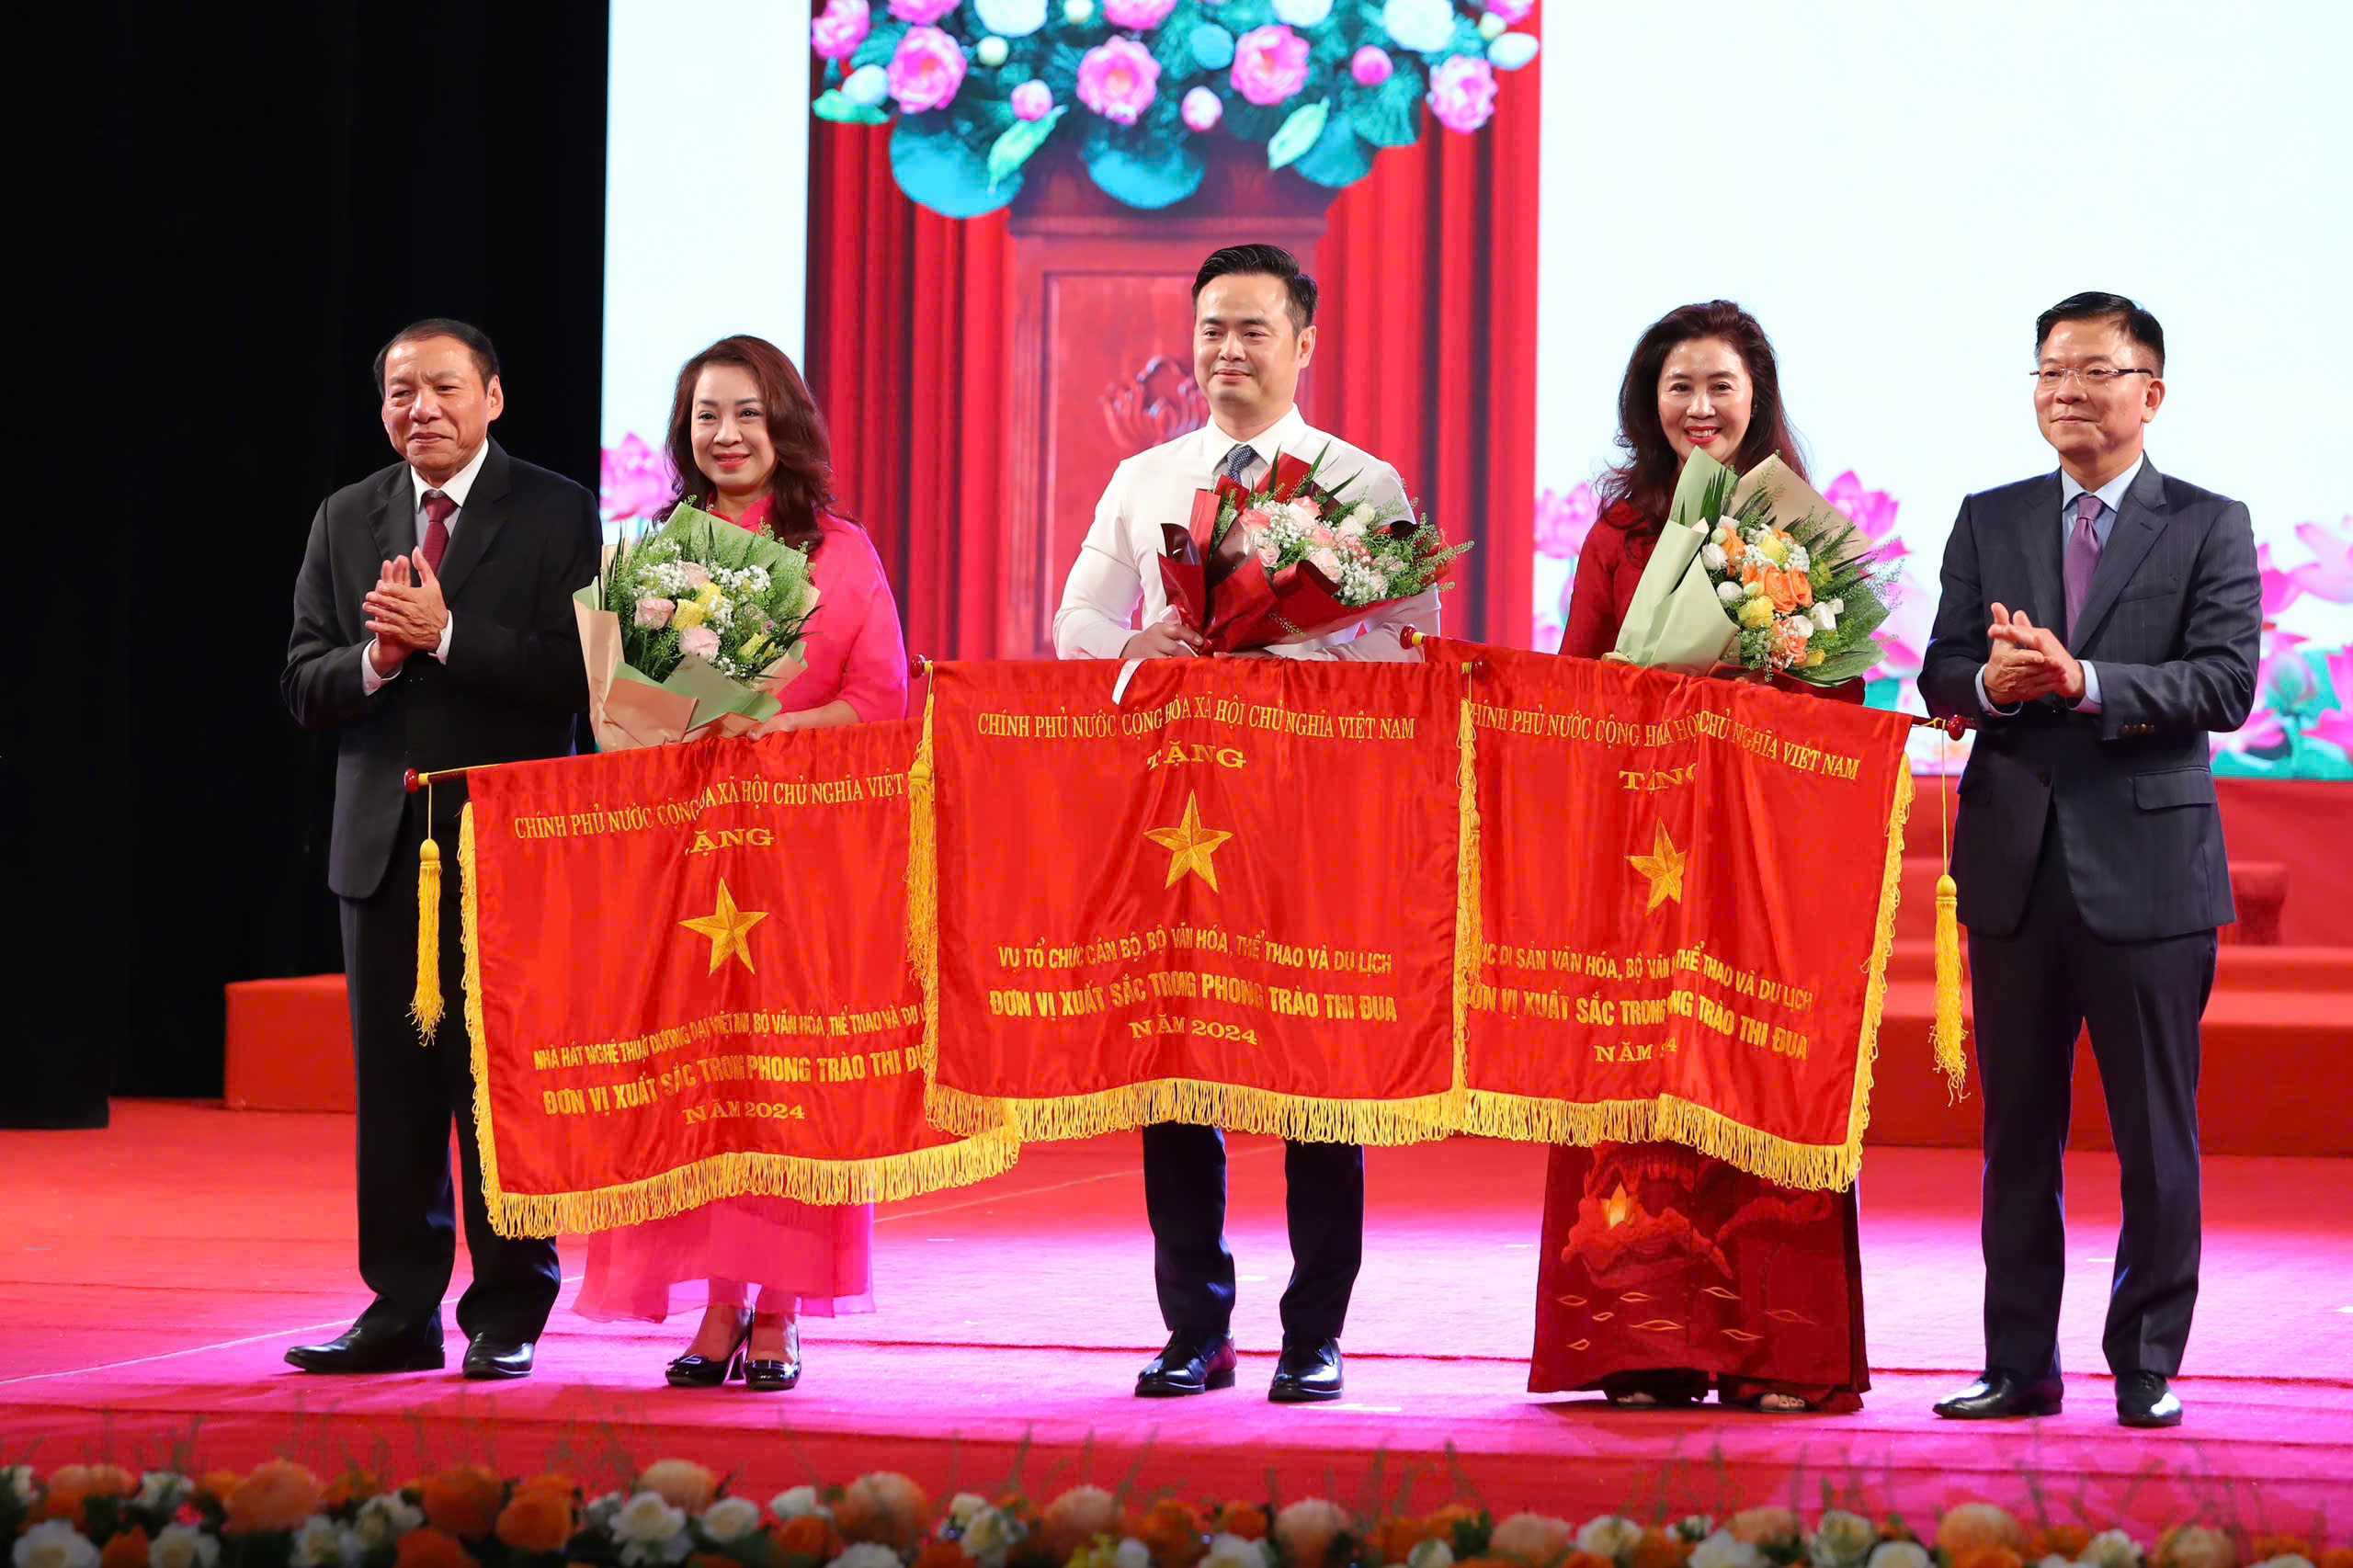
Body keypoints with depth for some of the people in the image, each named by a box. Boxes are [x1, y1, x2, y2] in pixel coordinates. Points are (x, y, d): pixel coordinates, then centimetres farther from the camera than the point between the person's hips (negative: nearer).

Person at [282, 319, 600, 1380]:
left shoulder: (555, 514, -1)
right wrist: (376, 656, -12)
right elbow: (305, 686, 8)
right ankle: (402, 1311, 13)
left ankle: (508, 1316, 6)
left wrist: (446, 636, -17)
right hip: (385, 842, 4)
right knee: (393, 1088, 7)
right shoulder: (345, 522, 13)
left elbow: (576, 675, -12)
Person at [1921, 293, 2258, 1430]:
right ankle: (2020, 1365, 14)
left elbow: (2226, 685, -11)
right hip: (2015, 865, 3)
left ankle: (2147, 1366, 10)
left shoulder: (2210, 527, 1)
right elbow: (1940, 677, 6)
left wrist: (2084, 680, -23)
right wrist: (1991, 683, -17)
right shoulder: (1988, 523, 12)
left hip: (2149, 866, -3)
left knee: (2156, 1133, 1)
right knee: (2018, 1126, 8)